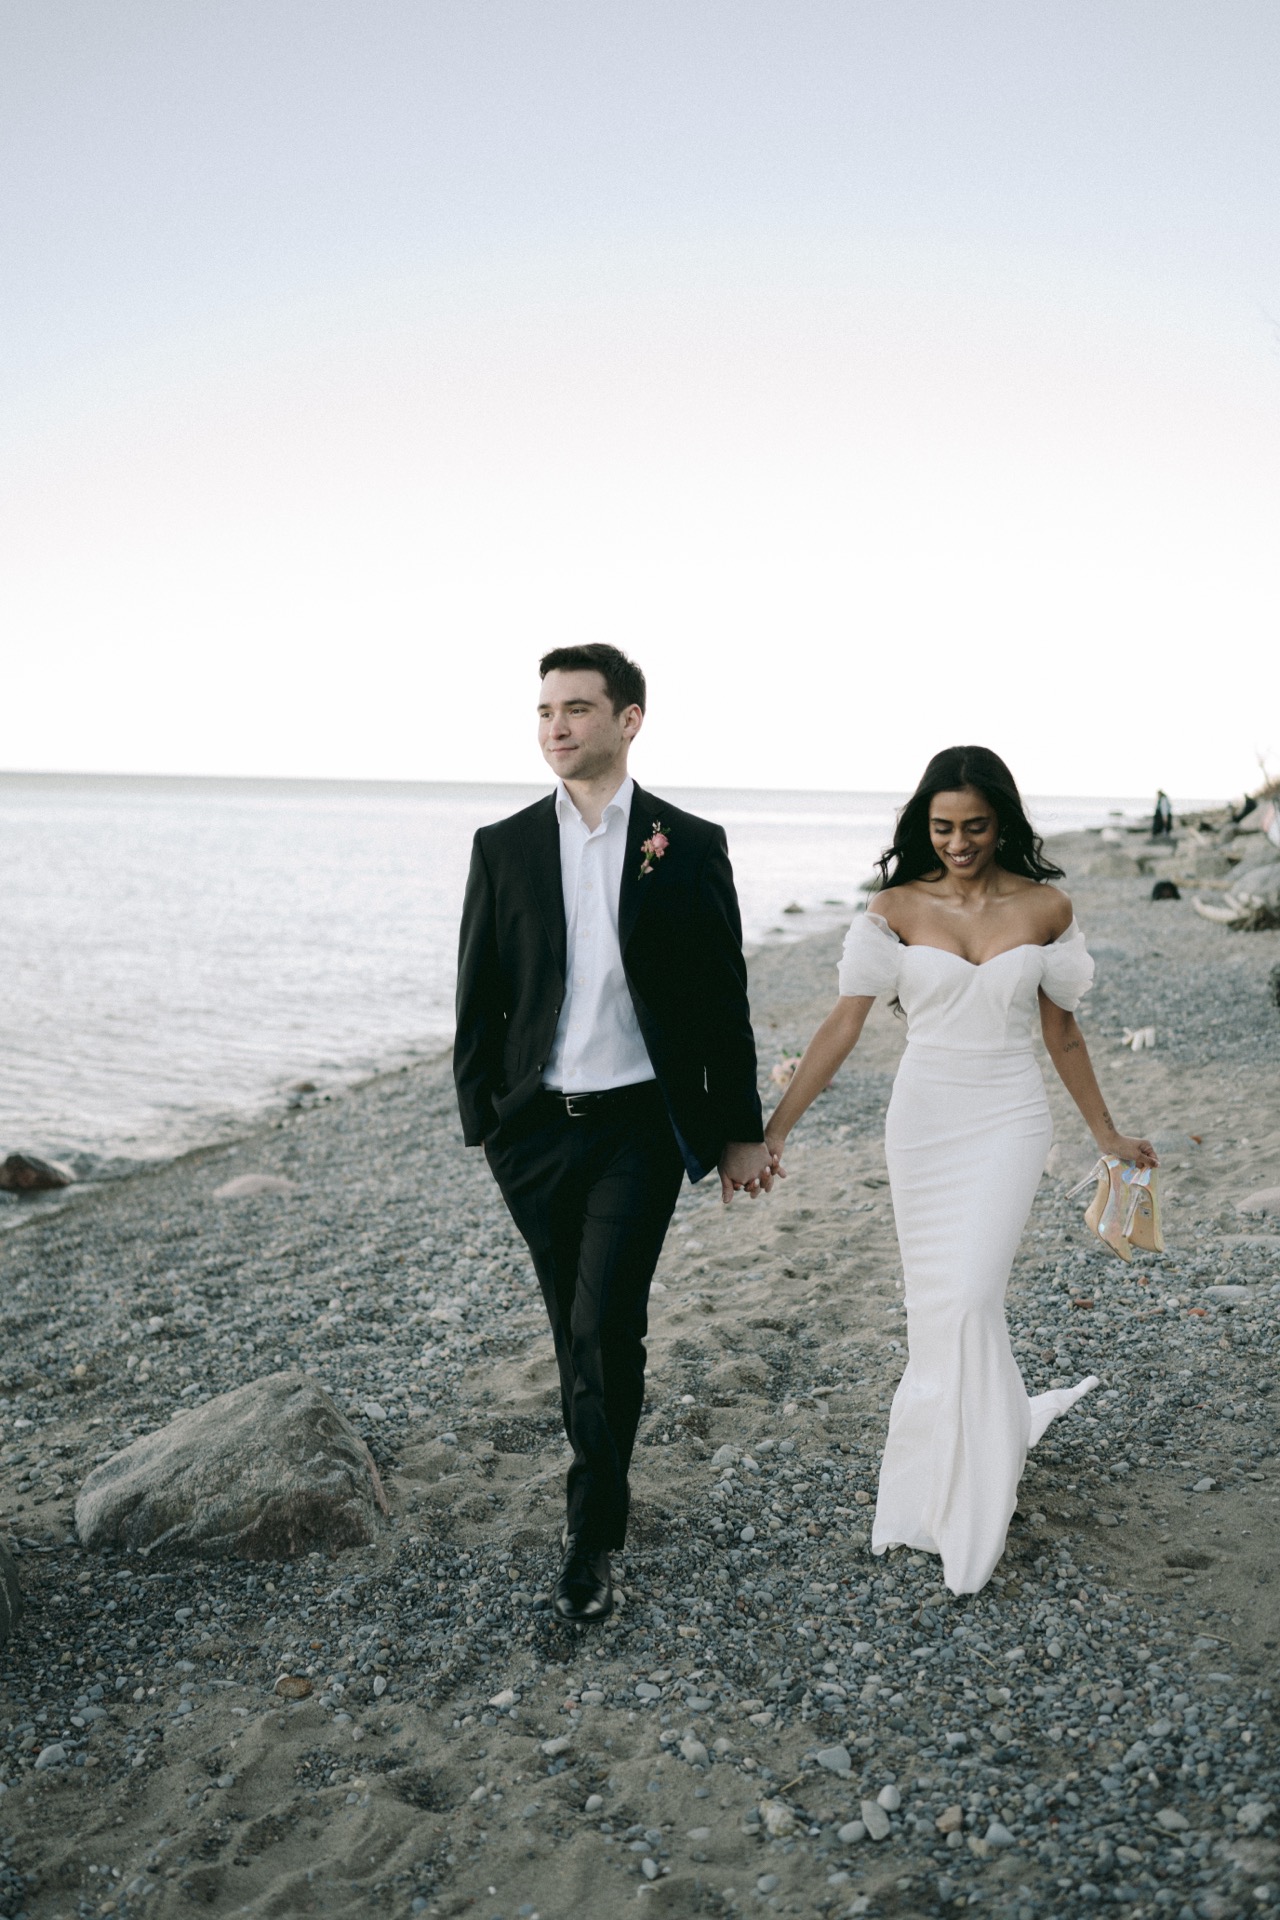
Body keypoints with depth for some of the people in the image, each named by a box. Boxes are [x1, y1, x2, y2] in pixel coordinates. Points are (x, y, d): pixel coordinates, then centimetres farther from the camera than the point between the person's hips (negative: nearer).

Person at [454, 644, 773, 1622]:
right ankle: (602, 1483, 35)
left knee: (606, 1327, -8)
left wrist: (740, 1128, 2)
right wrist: (480, 1117, 2)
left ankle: (594, 1534, 8)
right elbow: (479, 995, 7)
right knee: (576, 1327, 14)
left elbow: (723, 995, 1)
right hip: (537, 1128, 3)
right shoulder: (505, 846, 3)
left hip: (640, 1126, -2)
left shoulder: (690, 844, -1)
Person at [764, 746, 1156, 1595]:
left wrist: (1107, 1132, 15)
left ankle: (970, 1504, 9)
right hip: (923, 1120, 1)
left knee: (969, 1301, -10)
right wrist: (775, 1126, -13)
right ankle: (992, 1441, 34)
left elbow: (1061, 1031, 9)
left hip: (1008, 1121, -1)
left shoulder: (1046, 909, -2)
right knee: (938, 1304, 8)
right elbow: (844, 1023, -7)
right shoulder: (896, 909, -4)